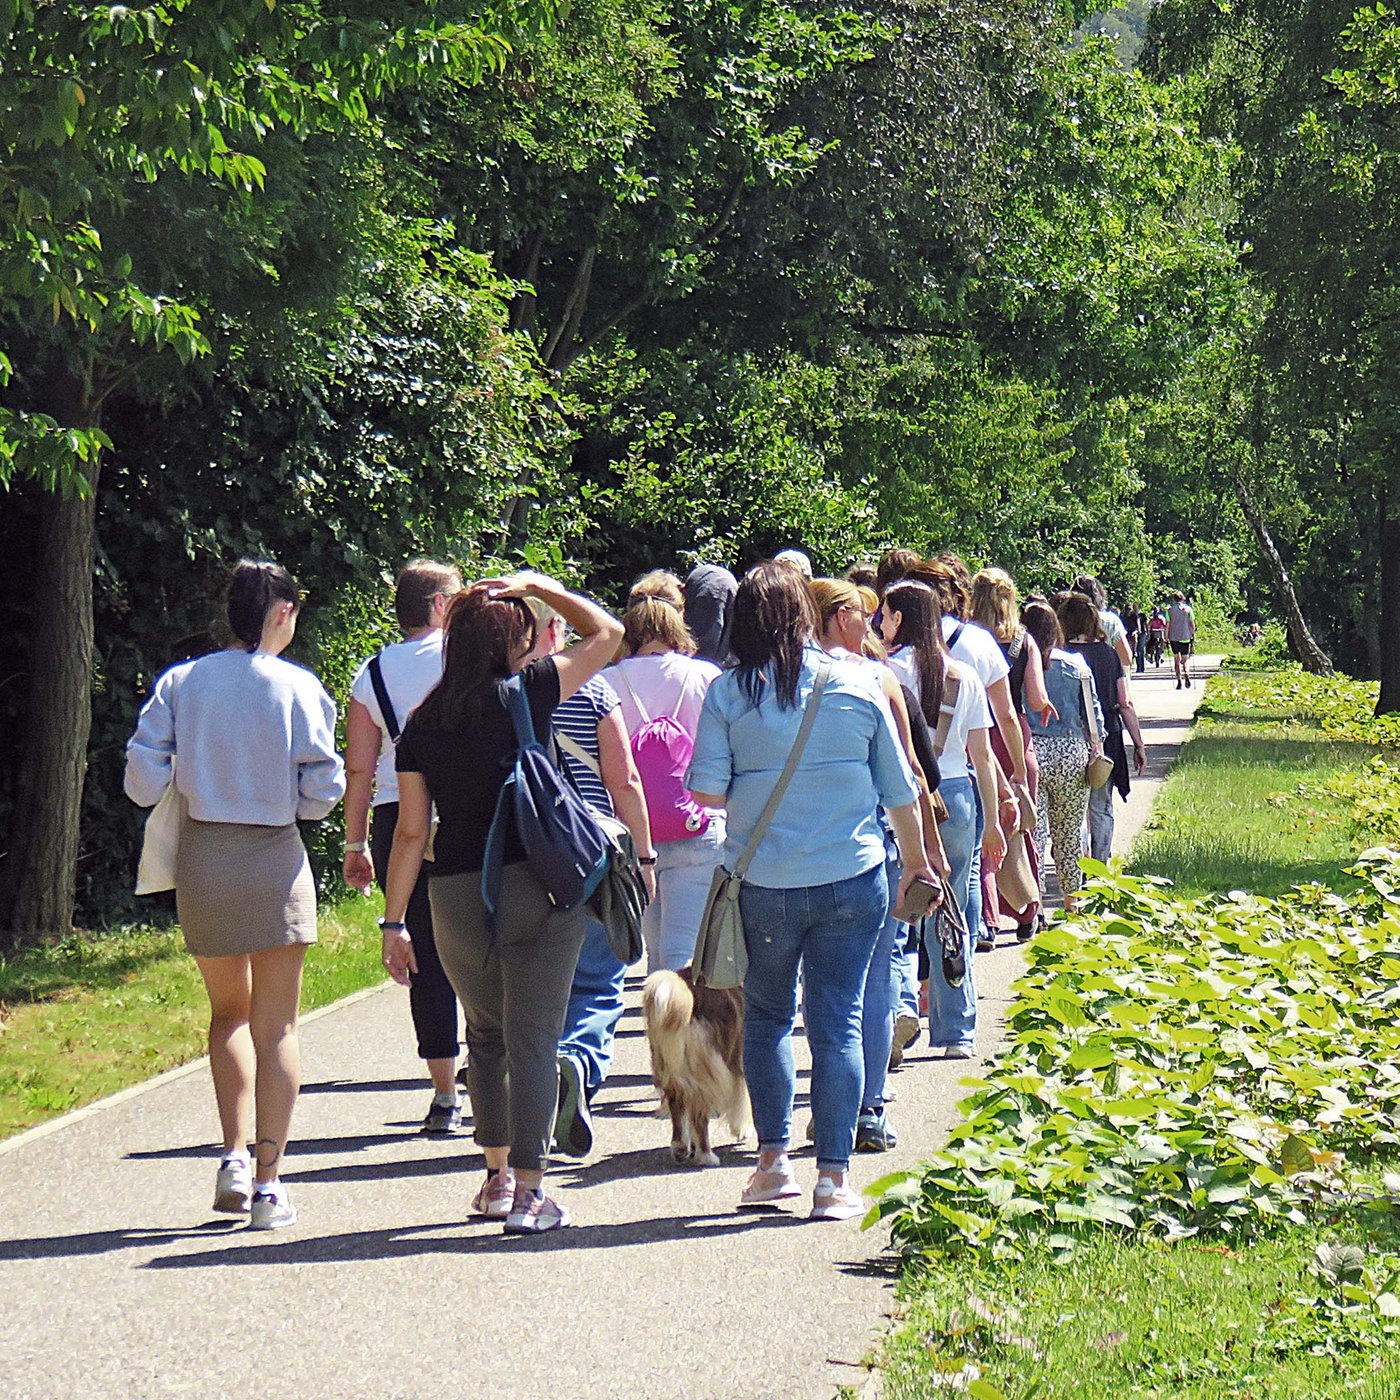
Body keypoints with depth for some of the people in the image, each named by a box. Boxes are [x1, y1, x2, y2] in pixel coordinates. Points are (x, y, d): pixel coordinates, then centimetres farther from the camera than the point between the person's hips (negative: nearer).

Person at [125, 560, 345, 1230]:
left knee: (229, 1011, 21)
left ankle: (234, 1157, 7)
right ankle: (268, 1182, 3)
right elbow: (323, 790, -8)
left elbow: (143, 780, -5)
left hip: (202, 858, 2)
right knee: (276, 1026, 6)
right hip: (275, 857, -2)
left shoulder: (180, 683, -1)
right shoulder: (297, 688, -7)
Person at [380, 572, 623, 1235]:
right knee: (533, 1039, 0)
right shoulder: (527, 693, -5)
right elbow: (607, 633, 8)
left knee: (486, 1035, 21)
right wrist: (540, 586, 13)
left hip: (455, 895, 4)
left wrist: (395, 921, 7)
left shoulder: (422, 722, 5)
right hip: (537, 886, -4)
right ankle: (527, 1192, -2)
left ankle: (497, 1178, 26)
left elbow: (411, 831, 4)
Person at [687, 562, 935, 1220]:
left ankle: (774, 1158, 16)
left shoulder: (728, 694, -6)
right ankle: (833, 1177, -1)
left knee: (766, 1016, 18)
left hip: (764, 886, -1)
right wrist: (914, 858, 21)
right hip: (852, 879, 1)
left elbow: (707, 790, -10)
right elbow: (900, 788, 7)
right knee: (837, 1022, 3)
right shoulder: (857, 686, 0)